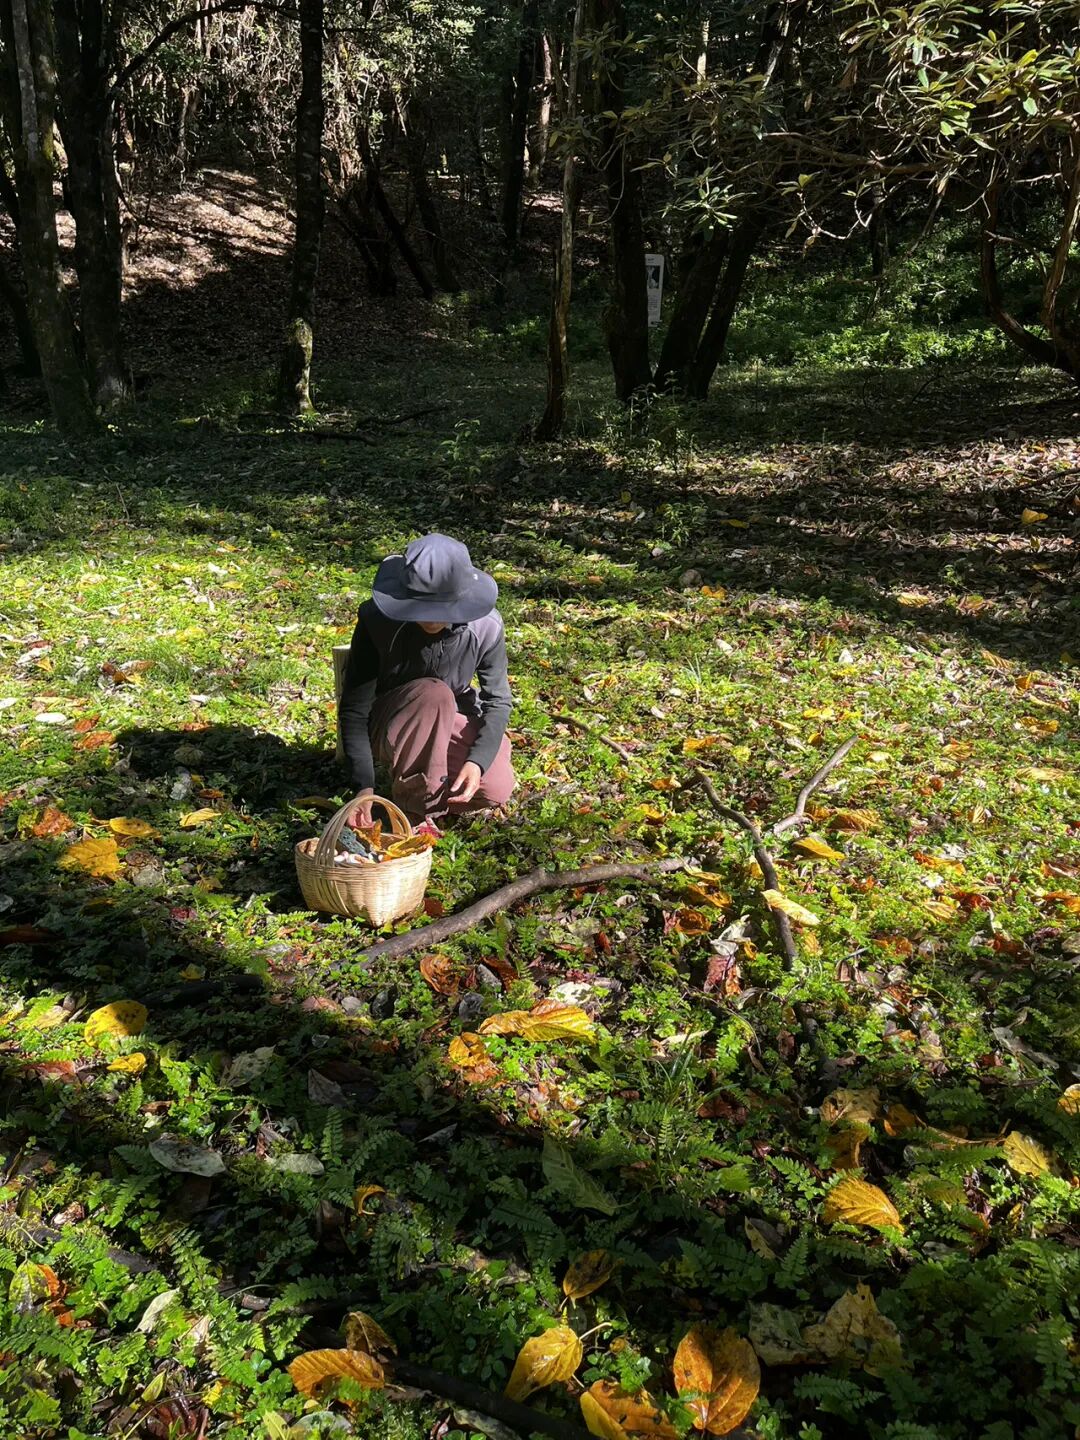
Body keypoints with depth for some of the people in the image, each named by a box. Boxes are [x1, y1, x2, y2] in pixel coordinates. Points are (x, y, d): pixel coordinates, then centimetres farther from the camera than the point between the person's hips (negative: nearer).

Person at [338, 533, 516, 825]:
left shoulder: (486, 627, -21)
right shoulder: (376, 619, -27)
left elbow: (498, 701, -11)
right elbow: (353, 709, -22)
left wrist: (478, 761, -29)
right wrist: (364, 786, -31)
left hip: (451, 721, 3)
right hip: (386, 724, -3)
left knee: (496, 790, -22)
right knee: (434, 694, -36)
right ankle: (415, 811, -20)